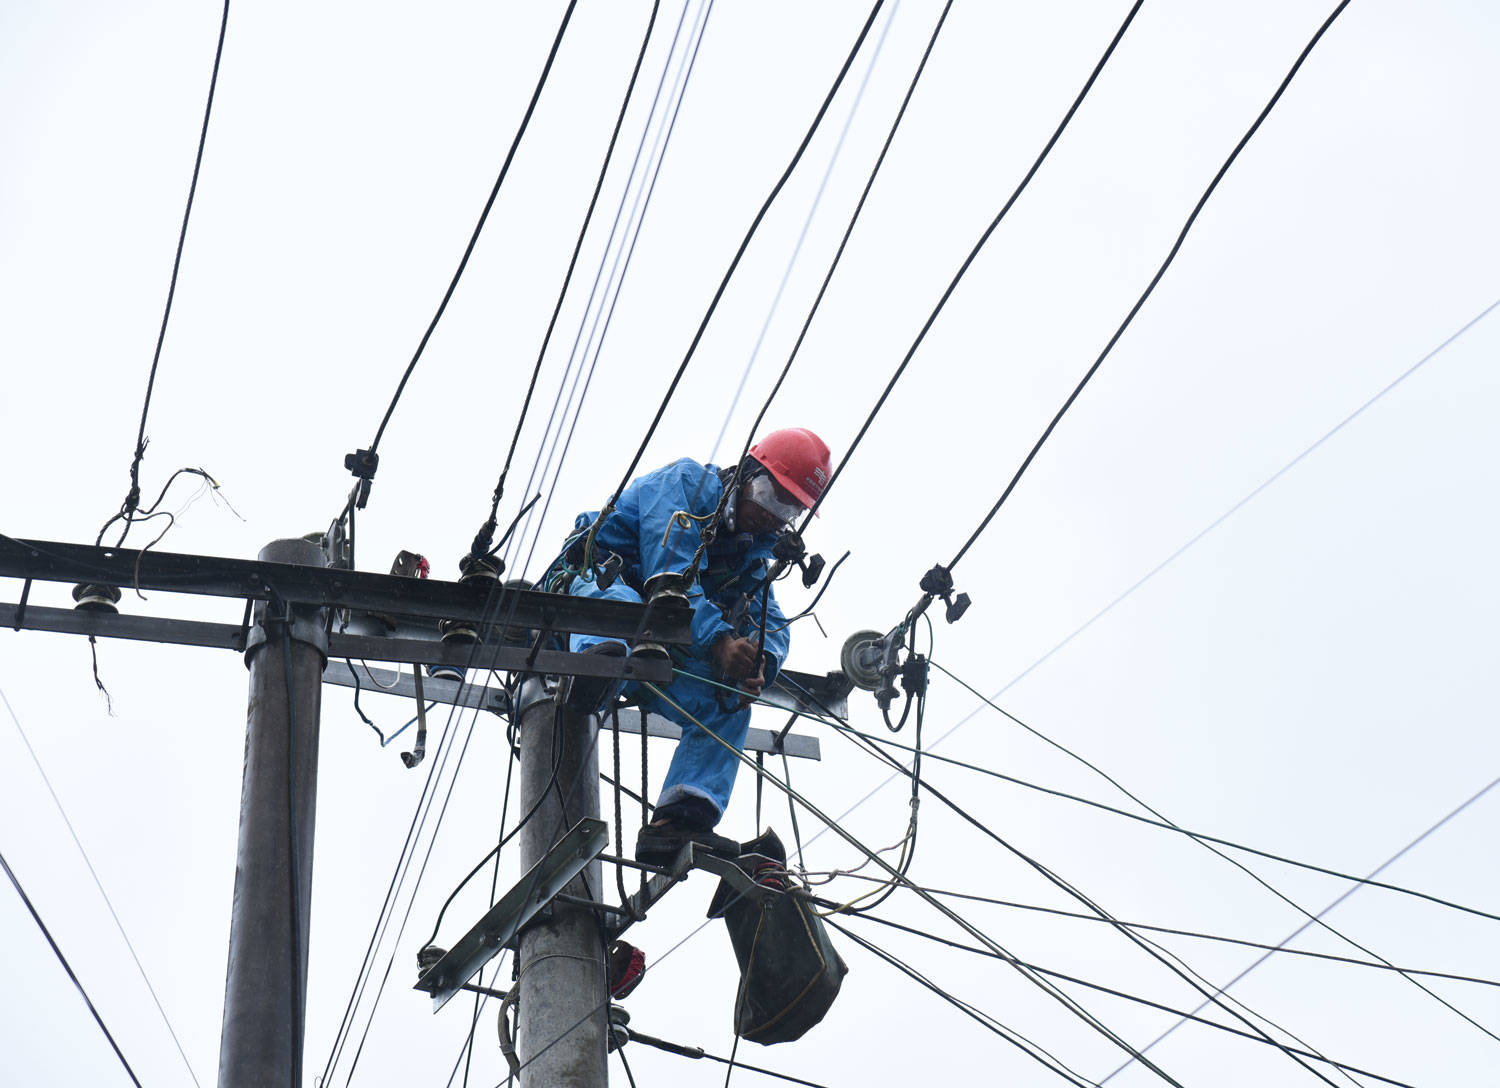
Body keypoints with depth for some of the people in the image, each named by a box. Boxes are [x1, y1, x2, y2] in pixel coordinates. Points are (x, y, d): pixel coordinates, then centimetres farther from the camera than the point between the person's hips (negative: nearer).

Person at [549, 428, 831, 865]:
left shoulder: (754, 551, 19)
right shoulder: (685, 483, -5)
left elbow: (772, 624, 8)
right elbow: (669, 572, -20)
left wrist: (759, 662, -18)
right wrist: (720, 640, -32)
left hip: (656, 649, 7)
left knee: (728, 702, -10)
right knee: (621, 601, -40)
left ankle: (677, 823, -24)